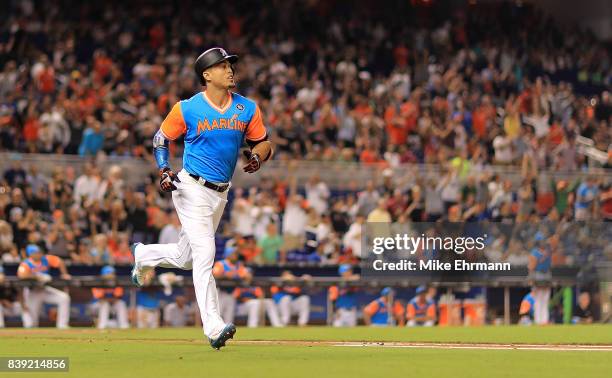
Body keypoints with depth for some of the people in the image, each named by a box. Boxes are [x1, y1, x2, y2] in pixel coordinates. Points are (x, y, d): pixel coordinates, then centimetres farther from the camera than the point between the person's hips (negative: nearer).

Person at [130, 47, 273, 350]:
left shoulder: (247, 109, 3)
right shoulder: (187, 109, -8)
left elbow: (263, 143, 10)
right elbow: (161, 138, 3)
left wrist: (257, 157, -13)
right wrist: (163, 171, -13)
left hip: (220, 193, 6)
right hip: (192, 189, -6)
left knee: (185, 258, 18)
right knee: (204, 253, -17)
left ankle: (144, 255, 49)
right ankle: (213, 327, -18)